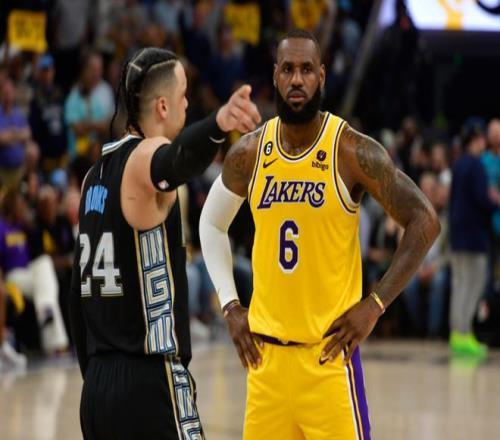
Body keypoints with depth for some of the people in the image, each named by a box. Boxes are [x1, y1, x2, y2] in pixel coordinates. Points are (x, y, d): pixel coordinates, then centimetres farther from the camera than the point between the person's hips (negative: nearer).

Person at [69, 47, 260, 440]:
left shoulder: (96, 175, 14)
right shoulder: (143, 157, -9)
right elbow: (178, 160, -37)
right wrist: (217, 125, -57)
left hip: (98, 386, 9)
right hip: (151, 385, -9)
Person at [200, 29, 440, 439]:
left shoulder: (353, 151, -10)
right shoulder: (249, 153, 3)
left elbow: (424, 221, -8)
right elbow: (212, 224, 19)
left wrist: (375, 305, -12)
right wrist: (230, 306, 9)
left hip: (329, 348, -4)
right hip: (265, 349, 4)